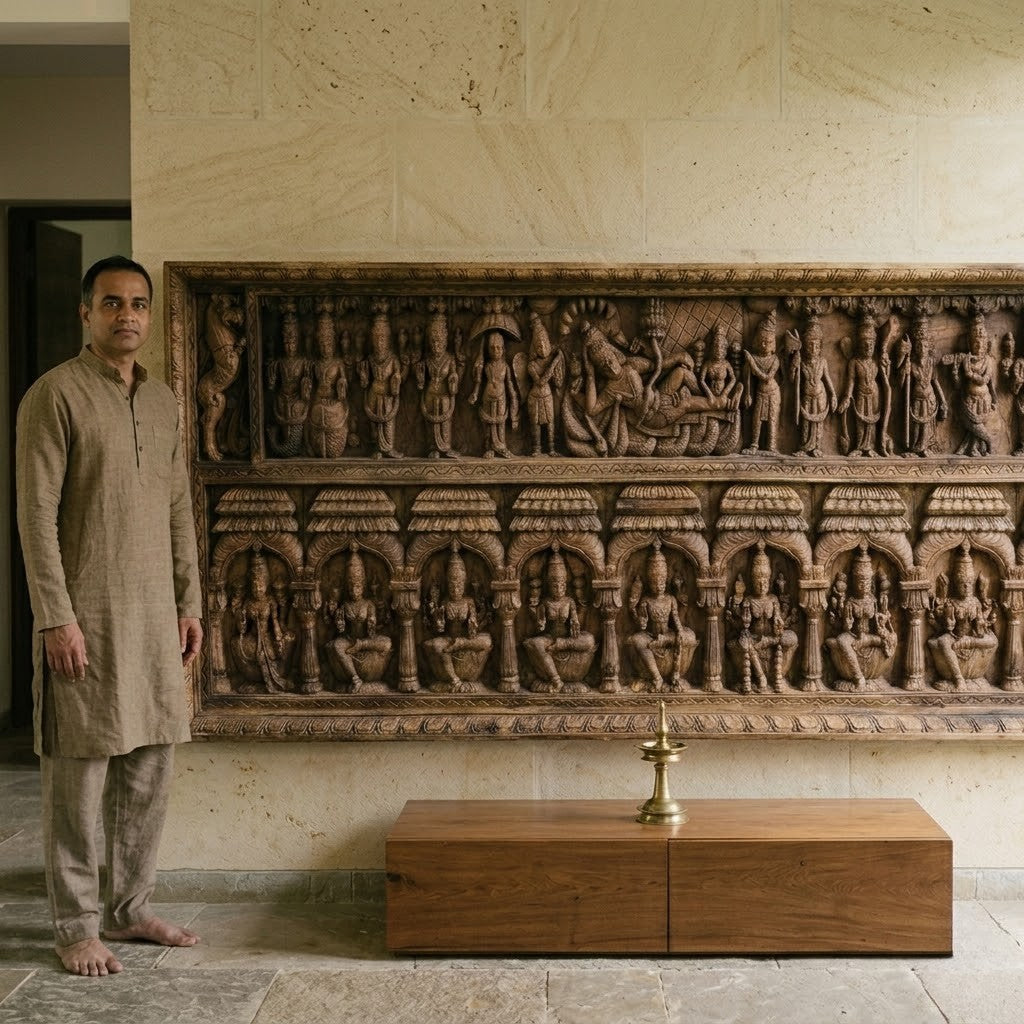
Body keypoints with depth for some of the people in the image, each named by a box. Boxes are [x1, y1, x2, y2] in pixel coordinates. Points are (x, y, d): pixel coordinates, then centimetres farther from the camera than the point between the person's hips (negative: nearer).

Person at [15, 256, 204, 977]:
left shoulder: (164, 402, 13)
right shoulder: (55, 395, -8)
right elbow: (37, 513, -12)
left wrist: (189, 603, 12)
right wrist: (56, 618, -17)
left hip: (154, 616, 7)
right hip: (87, 613, -6)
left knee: (151, 768, 10)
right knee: (80, 774, 0)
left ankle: (131, 910, 23)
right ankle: (77, 927, 11)